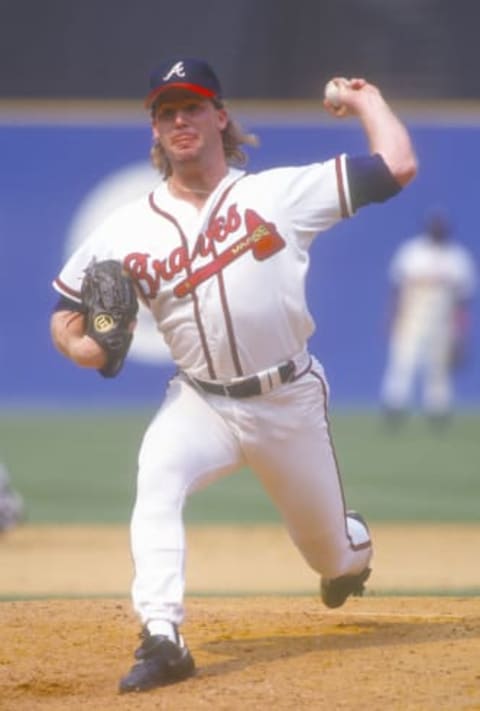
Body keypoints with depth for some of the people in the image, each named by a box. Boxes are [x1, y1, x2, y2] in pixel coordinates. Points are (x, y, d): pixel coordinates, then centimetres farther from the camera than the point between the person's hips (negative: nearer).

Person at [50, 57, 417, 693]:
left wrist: (364, 98, 2)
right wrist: (76, 343, -14)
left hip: (290, 401, 0)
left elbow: (398, 166, -12)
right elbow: (67, 309, 9)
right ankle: (162, 639, -34)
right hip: (200, 402, 1)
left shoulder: (281, 192, -7)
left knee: (326, 540, 14)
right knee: (156, 482, -31)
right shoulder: (128, 230, -1)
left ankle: (352, 551, 54)